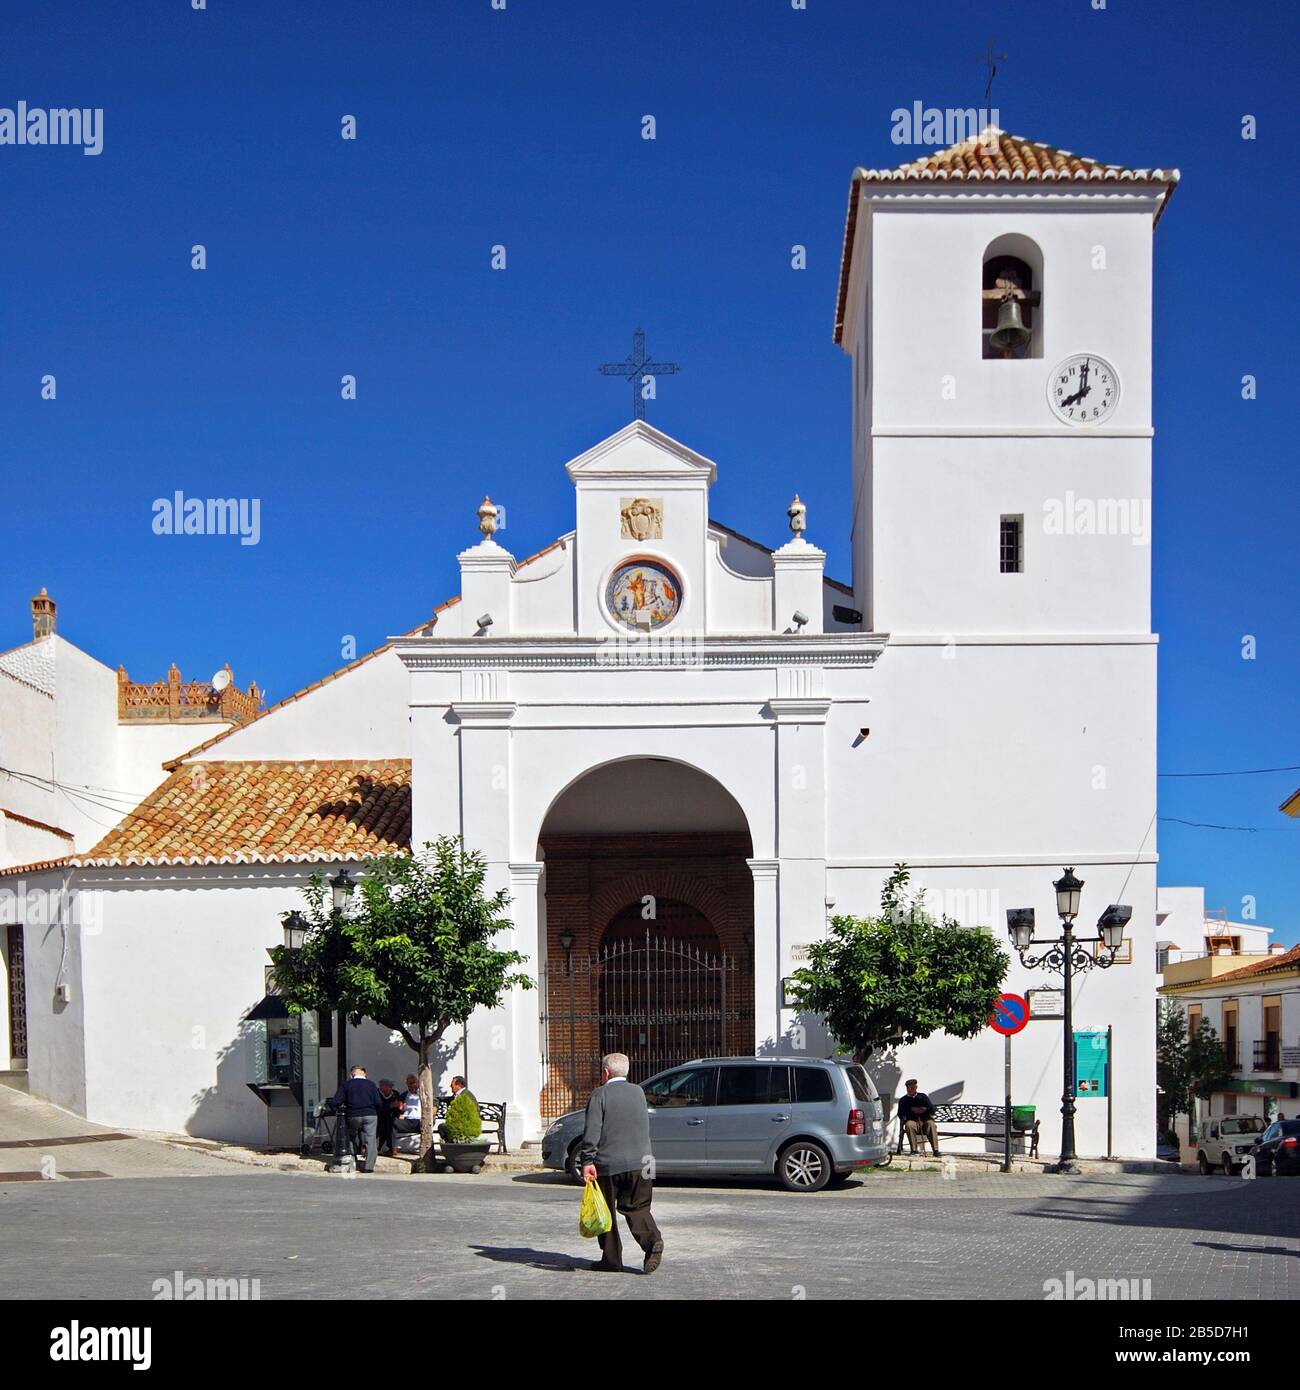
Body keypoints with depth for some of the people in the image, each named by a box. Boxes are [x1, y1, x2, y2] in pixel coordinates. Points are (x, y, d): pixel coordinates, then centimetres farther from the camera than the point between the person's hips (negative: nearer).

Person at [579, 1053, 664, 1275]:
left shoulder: (600, 1094, -4)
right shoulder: (638, 1092, 12)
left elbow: (592, 1130, -11)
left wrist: (587, 1161, -13)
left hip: (608, 1163, -4)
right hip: (639, 1161, 4)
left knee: (606, 1211, 8)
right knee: (637, 1208, 12)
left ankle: (612, 1260, 9)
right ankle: (653, 1240, -14)